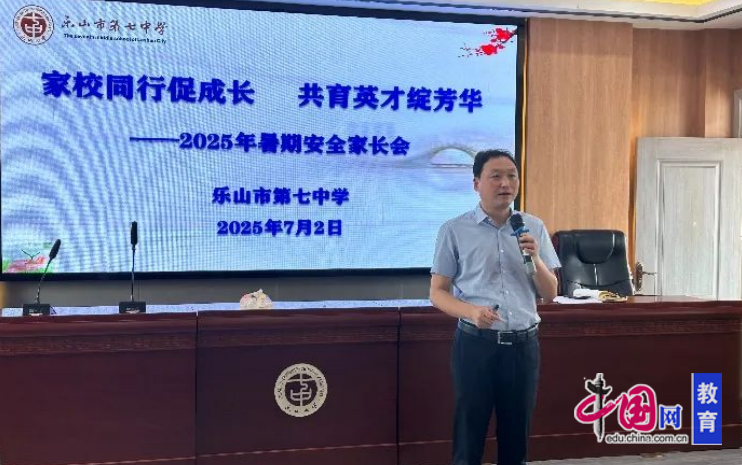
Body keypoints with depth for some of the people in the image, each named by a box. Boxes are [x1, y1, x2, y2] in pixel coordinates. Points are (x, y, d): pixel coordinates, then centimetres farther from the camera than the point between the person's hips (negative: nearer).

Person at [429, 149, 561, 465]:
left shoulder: (534, 228, 8)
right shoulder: (454, 230, -2)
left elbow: (550, 295, 9)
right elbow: (437, 293, -1)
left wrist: (535, 258, -9)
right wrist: (472, 312, -20)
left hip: (523, 344, 3)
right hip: (475, 343, -3)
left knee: (516, 437, 11)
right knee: (469, 436, 4)